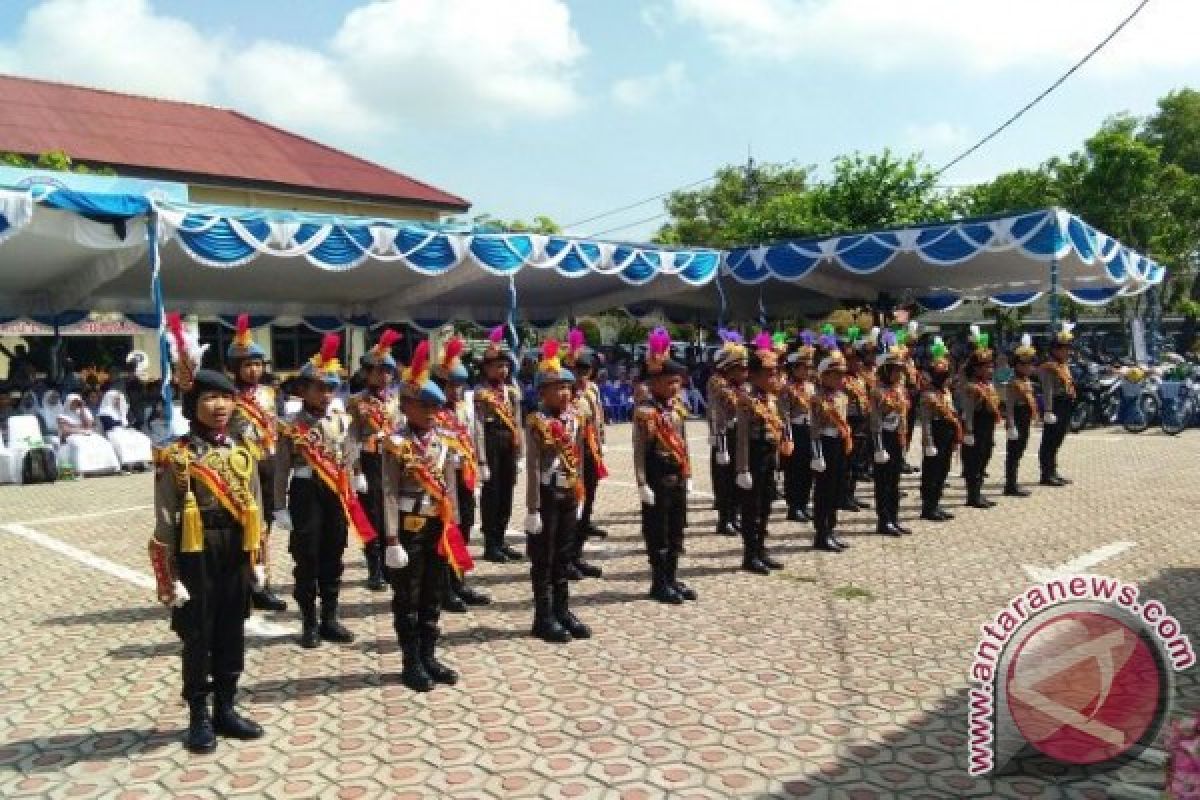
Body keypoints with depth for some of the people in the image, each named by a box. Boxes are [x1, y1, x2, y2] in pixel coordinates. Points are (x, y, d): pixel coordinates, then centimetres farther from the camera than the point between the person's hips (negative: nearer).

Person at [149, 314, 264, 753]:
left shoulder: (242, 452, 6)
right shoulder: (176, 457, -10)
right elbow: (165, 522, -10)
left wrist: (256, 559, 12)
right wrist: (168, 576, -11)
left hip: (235, 556, 5)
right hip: (197, 558, -5)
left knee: (231, 637, 13)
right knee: (197, 639, 6)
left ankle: (225, 709, 27)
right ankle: (199, 717, 19)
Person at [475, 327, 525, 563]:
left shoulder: (512, 392, 11)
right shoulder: (481, 393, -9)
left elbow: (516, 426, 13)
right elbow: (479, 428, -13)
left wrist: (518, 455, 10)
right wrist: (482, 460, -17)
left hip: (509, 448, 7)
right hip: (491, 447, -7)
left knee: (506, 494, 11)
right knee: (490, 494, 0)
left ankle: (500, 541, 23)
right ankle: (490, 545, 8)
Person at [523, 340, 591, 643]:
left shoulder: (573, 420, 7)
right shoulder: (536, 423, -13)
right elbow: (533, 468, -16)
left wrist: (579, 497, 13)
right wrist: (533, 509, -17)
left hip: (568, 498, 7)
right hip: (547, 497, -7)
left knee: (564, 556, 15)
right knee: (543, 560, 4)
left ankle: (562, 611, 25)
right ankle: (544, 618, 13)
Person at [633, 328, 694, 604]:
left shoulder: (679, 409, 9)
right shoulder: (645, 412, -14)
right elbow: (639, 450, -15)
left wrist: (688, 475, 15)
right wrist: (643, 483, -17)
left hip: (678, 479, 7)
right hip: (657, 480, -7)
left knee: (676, 531, 14)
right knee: (657, 532, 3)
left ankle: (672, 578, 25)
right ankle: (659, 583, 12)